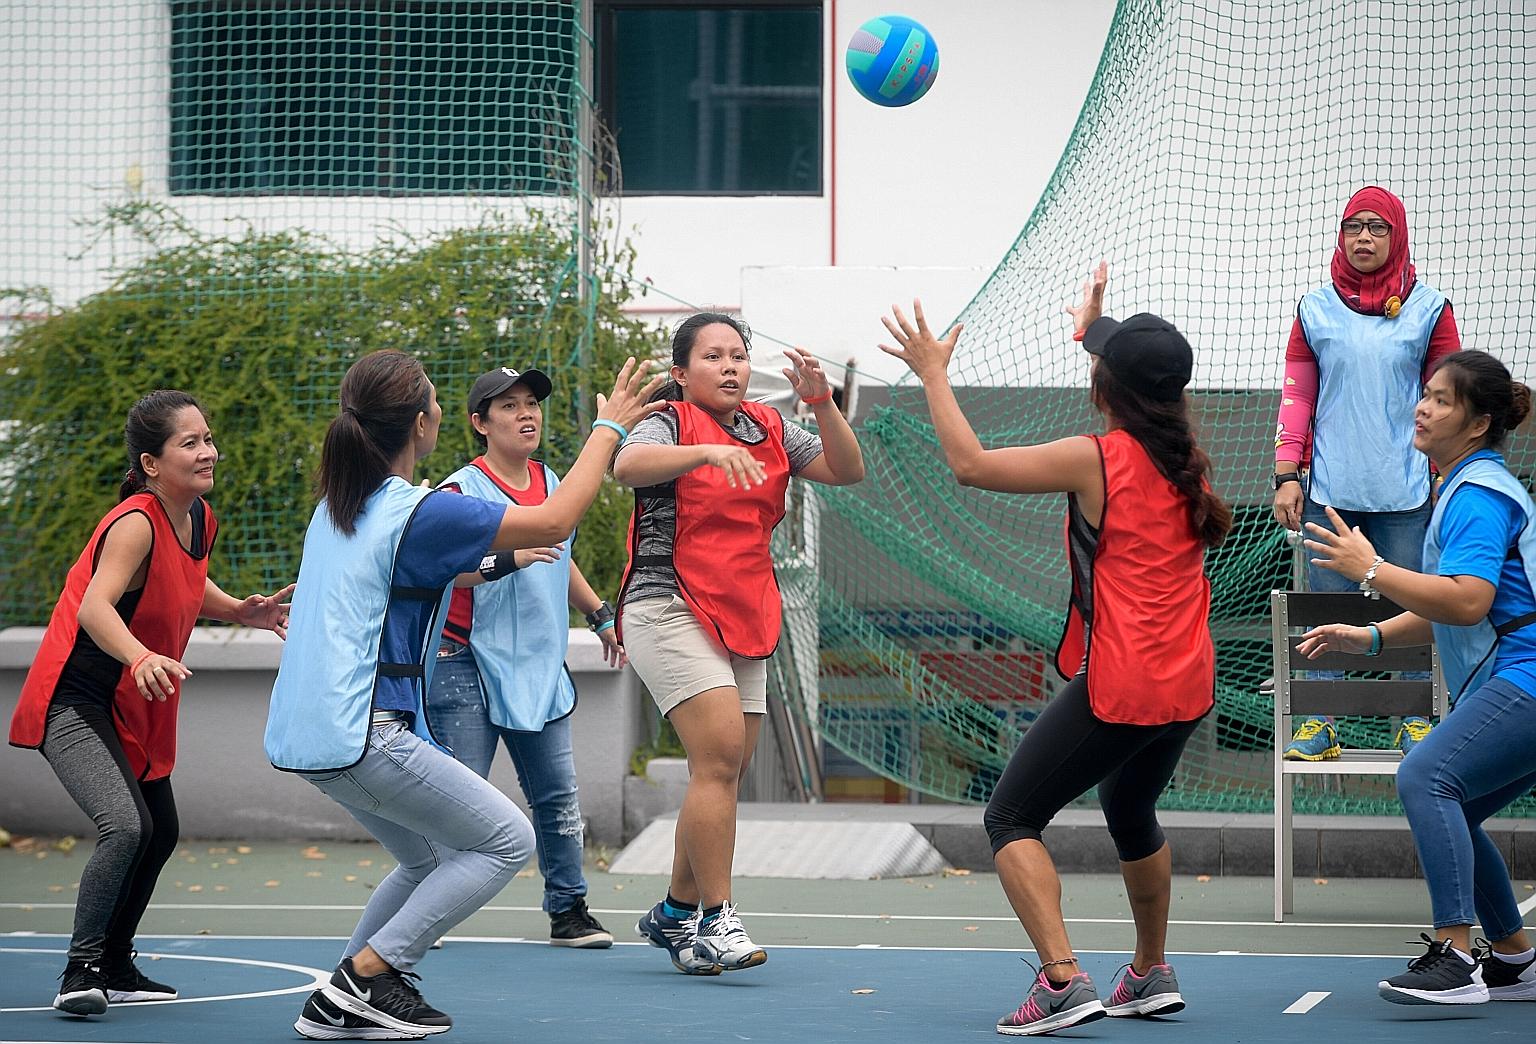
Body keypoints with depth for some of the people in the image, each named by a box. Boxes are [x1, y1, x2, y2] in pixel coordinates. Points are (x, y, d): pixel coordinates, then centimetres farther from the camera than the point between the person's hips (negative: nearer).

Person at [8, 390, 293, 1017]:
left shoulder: (201, 519, 1)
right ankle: (80, 972, -18)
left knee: (160, 832, 18)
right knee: (124, 825, -26)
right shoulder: (136, 524, -24)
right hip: (74, 702, -10)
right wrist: (141, 658, -56)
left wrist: (240, 611, 8)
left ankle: (115, 968, 35)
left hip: (136, 708, 10)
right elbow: (94, 608, -39)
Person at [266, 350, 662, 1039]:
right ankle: (364, 975, -4)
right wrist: (609, 426, -1)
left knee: (432, 860, 22)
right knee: (507, 840, 1)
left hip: (302, 735, 9)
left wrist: (494, 560, 38)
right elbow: (556, 520, -12)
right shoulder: (417, 513, -14)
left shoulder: (337, 508, 12)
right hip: (362, 737, -9)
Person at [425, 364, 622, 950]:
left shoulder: (549, 482, 12)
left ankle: (568, 911, 14)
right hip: (468, 665, -6)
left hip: (540, 669, 6)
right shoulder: (462, 490, -10)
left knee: (558, 796, 5)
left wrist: (600, 614, 34)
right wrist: (508, 556, -32)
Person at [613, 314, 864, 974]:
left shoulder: (769, 429, 13)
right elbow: (628, 467, -26)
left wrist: (821, 403, -12)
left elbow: (846, 471, 3)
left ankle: (675, 914, 23)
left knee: (723, 773, 8)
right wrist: (710, 450, -40)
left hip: (746, 621, 7)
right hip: (669, 608, -7)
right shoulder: (670, 423, -4)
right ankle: (716, 920, -18)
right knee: (720, 754, -20)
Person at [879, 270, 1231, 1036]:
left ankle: (1062, 980, -15)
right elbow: (1145, 396, 29)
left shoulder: (1093, 460, -14)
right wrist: (1097, 327, 41)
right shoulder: (1184, 457, 6)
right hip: (1187, 687, 8)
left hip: (1117, 687, -7)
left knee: (1012, 818, 1)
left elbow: (970, 463, -10)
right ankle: (1151, 975, 39)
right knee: (1132, 814, 30)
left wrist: (934, 375, 1)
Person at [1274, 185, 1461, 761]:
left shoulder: (1428, 308, 5)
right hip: (1329, 491, 1)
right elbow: (1296, 397, 9)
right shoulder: (1316, 309, 8)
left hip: (1404, 493, -1)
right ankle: (1319, 724, 7)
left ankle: (1414, 722, 9)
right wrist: (1286, 476, 3)